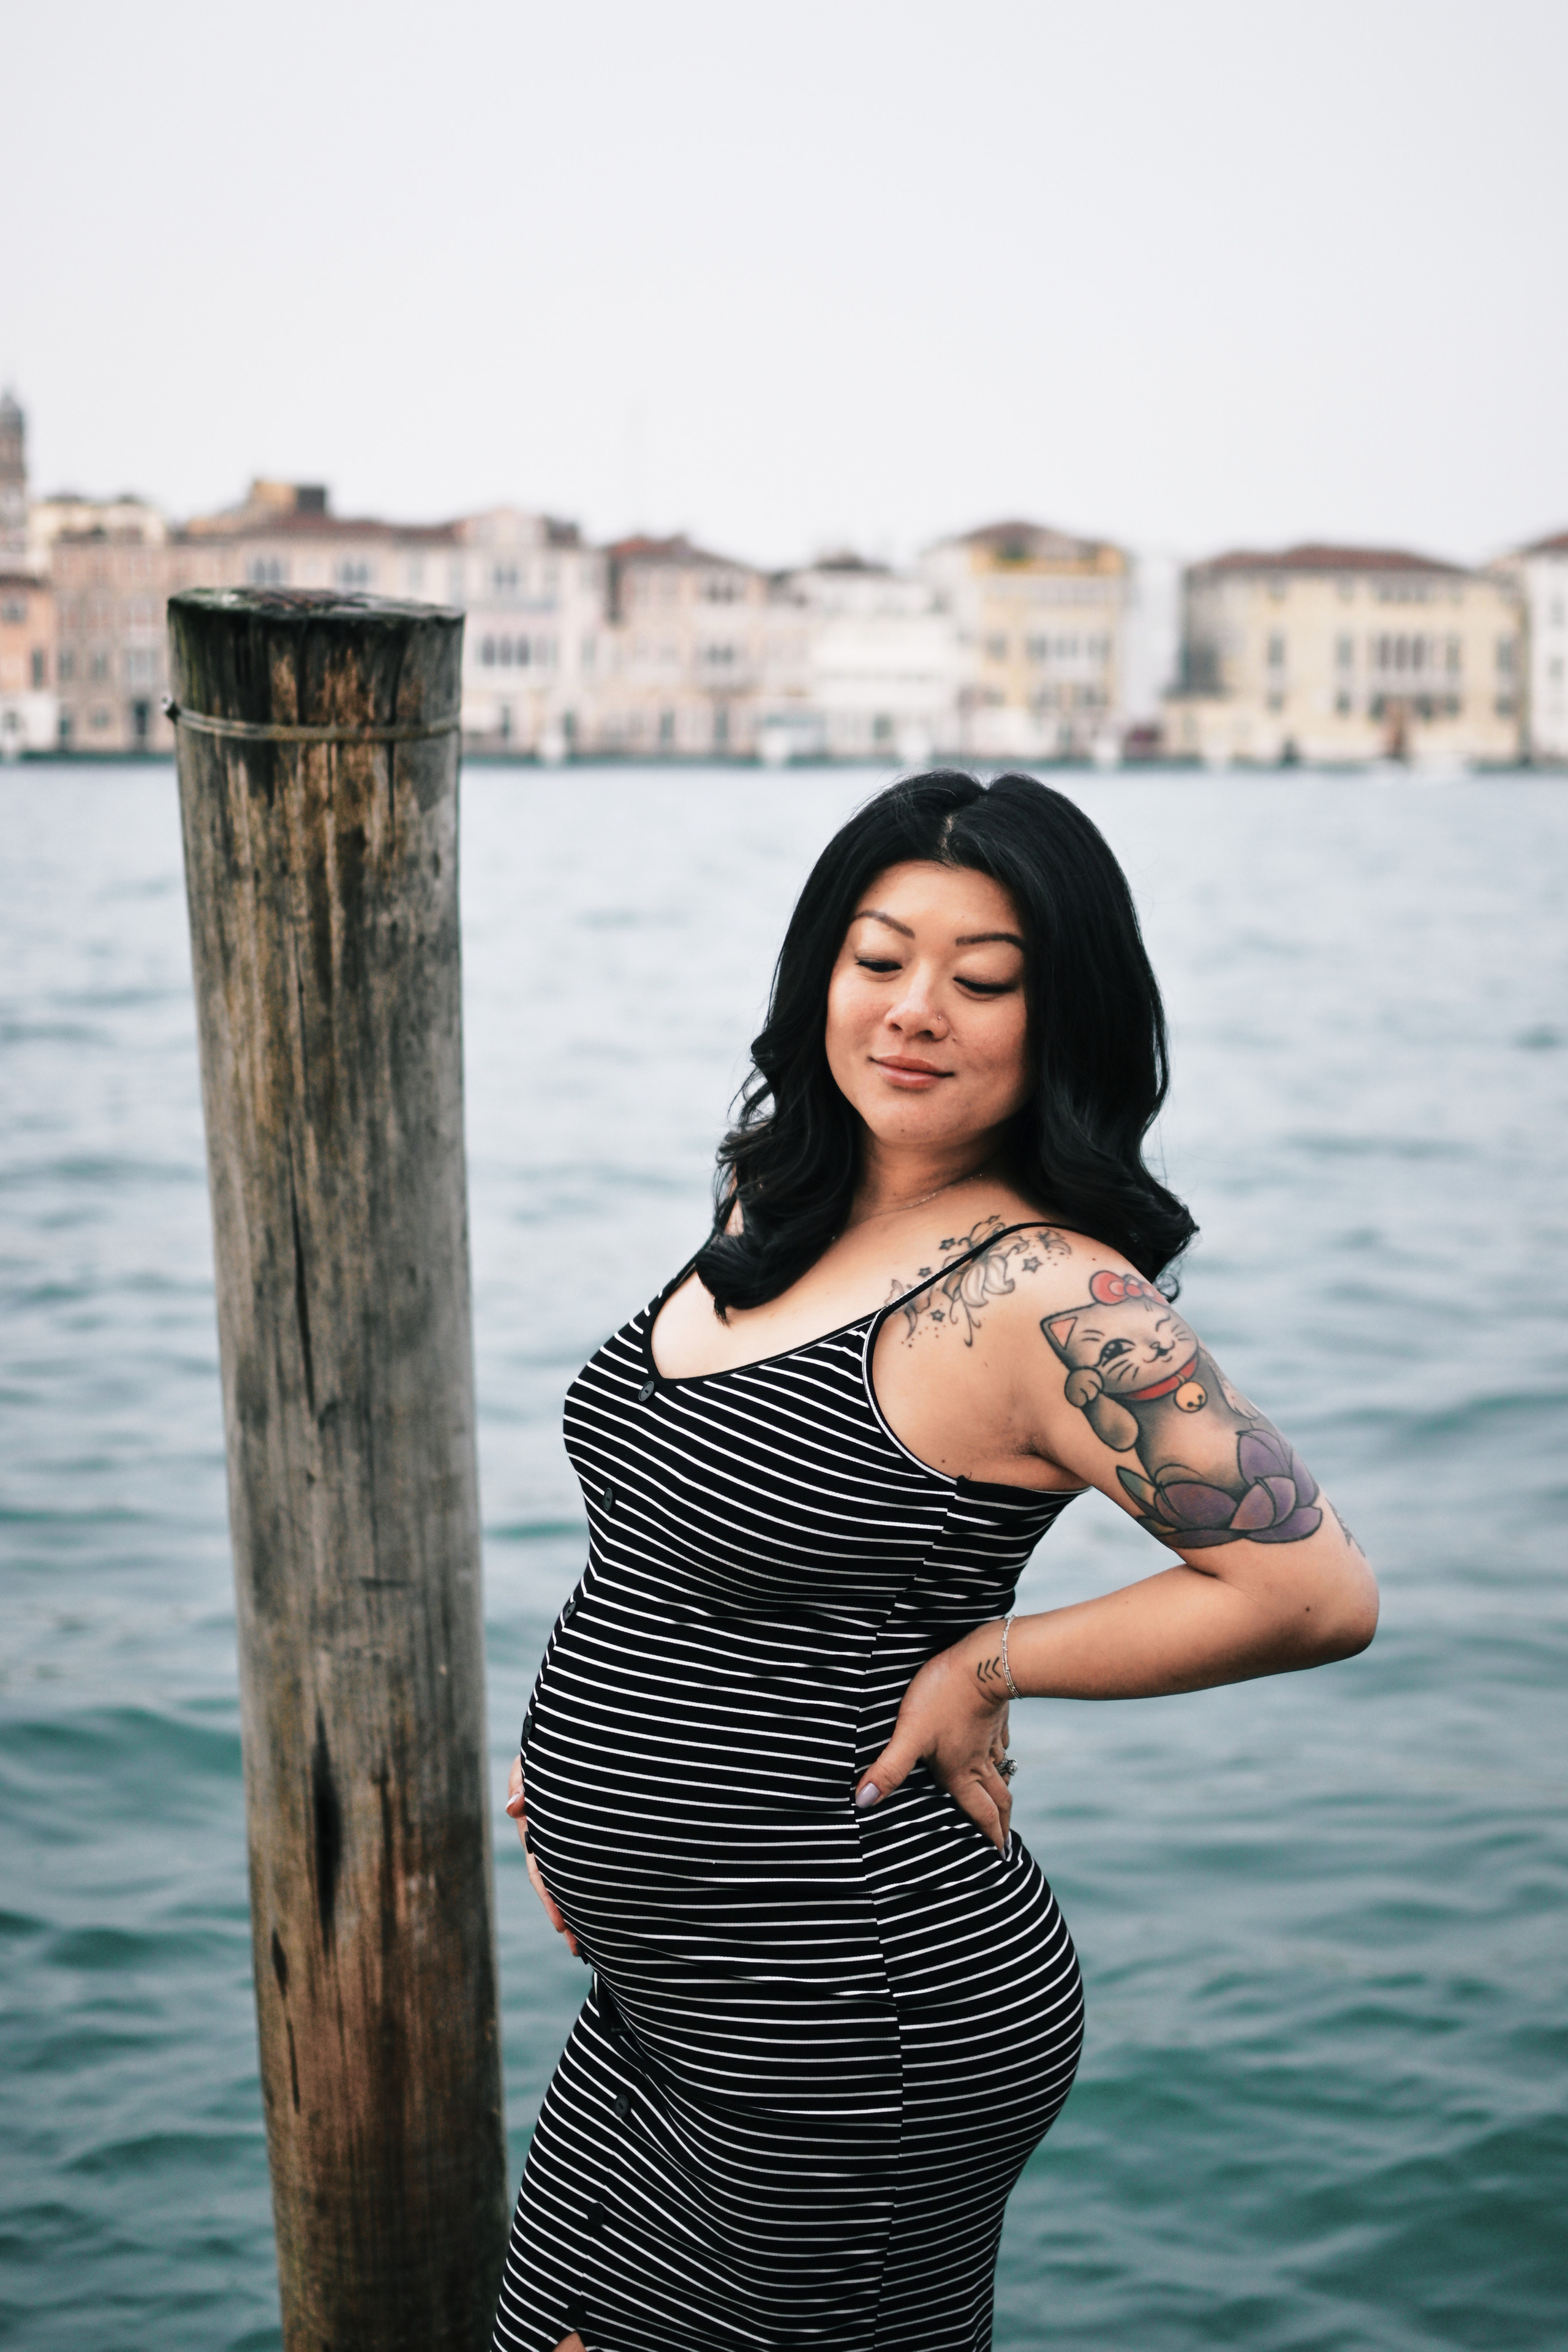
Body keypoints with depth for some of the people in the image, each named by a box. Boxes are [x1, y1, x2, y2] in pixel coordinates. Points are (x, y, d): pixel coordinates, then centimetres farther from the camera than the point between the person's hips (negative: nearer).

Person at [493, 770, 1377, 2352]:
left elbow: (1317, 1592, -23)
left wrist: (987, 1664, -17)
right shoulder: (771, 1208, 4)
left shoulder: (1050, 1298, -21)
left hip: (854, 2023, -8)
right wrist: (585, 1750, 11)